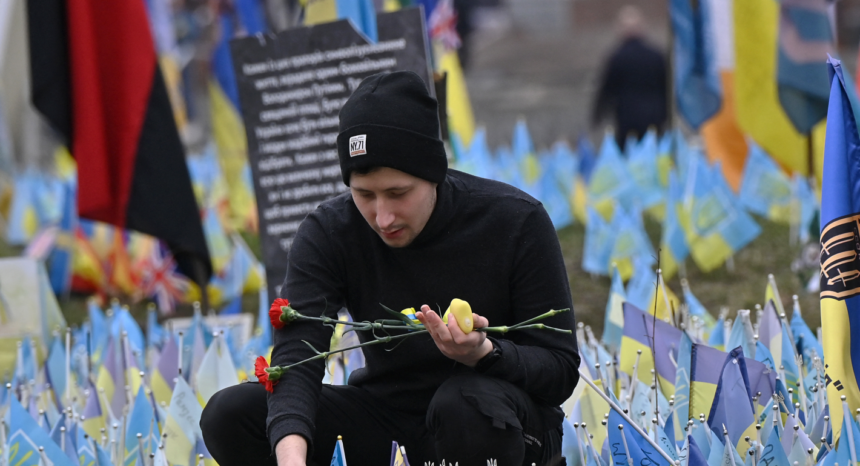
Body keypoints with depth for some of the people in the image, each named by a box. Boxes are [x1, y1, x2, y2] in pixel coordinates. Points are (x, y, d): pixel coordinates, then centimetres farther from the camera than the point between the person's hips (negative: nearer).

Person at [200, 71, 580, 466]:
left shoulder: (517, 223, -16)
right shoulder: (329, 234, -11)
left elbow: (560, 372, -13)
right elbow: (295, 354, -25)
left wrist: (483, 354, -35)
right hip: (390, 413, 3)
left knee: (469, 403, -39)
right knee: (231, 414, -15)